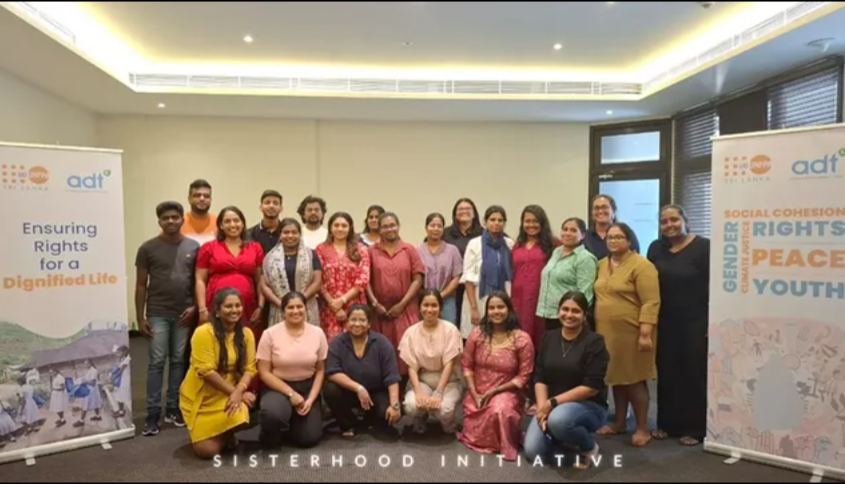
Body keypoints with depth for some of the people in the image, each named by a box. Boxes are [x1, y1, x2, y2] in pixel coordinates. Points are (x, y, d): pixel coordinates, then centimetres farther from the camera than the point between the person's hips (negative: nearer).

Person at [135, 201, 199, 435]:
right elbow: (141, 285, 2)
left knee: (178, 362, 9)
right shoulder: (148, 248, 0)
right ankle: (153, 414, 6)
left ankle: (173, 409, 20)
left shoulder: (194, 247, 4)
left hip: (184, 314, 2)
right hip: (157, 314, -2)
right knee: (157, 362, 0)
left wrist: (195, 307, -4)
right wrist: (140, 318, -1)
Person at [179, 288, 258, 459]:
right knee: (207, 450, -15)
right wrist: (234, 392, -21)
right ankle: (200, 432, 23)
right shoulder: (203, 333, -17)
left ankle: (227, 435, 9)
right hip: (201, 398, -4)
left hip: (232, 395, 4)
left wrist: (238, 392, -23)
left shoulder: (246, 334, -1)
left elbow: (249, 368, -5)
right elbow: (206, 372, -21)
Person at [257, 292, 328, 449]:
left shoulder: (317, 333, -3)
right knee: (273, 414, -35)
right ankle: (271, 436, 2)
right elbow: (264, 373, -9)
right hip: (278, 387, -2)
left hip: (307, 387, 2)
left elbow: (320, 371, 2)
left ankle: (295, 421, 24)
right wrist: (291, 393, -15)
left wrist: (311, 399, -10)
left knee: (309, 438, -11)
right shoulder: (270, 334, -10)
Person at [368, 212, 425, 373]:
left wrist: (402, 304, -6)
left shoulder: (410, 249, 6)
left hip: (405, 310, 0)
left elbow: (418, 279, 1)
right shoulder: (372, 251, 7)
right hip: (380, 311, 1)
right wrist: (375, 304, -7)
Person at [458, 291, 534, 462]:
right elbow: (467, 366, 4)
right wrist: (474, 393, -8)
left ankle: (506, 444, -4)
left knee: (500, 411, -36)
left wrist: (495, 391, -15)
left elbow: (524, 375, -10)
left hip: (506, 392, -3)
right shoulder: (477, 334, -2)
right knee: (474, 434, -10)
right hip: (477, 393, 3)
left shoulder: (522, 339, -11)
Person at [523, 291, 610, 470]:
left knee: (558, 419, -38)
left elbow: (592, 387, -18)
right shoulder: (549, 338, 5)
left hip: (589, 406, -5)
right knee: (533, 453, -14)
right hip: (551, 406, 5)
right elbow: (540, 377, 3)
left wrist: (553, 402, -20)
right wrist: (542, 407, -14)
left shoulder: (594, 342, -12)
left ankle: (589, 447, -5)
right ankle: (558, 437, 19)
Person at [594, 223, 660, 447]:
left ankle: (642, 428, 13)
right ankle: (619, 422, 26)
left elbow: (651, 302, -16)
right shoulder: (602, 264, 11)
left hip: (631, 333, -6)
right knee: (616, 377, 14)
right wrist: (596, 327, 14)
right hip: (607, 332, 6)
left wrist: (646, 333, -21)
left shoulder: (641, 265, -11)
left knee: (634, 380, 0)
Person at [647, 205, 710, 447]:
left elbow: (714, 287, -10)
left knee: (695, 374, 3)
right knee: (666, 374, 10)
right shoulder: (656, 249, 8)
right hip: (665, 323, 5)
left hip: (695, 323, -4)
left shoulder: (703, 247, -8)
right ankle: (667, 424, 23)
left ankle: (695, 429, 15)